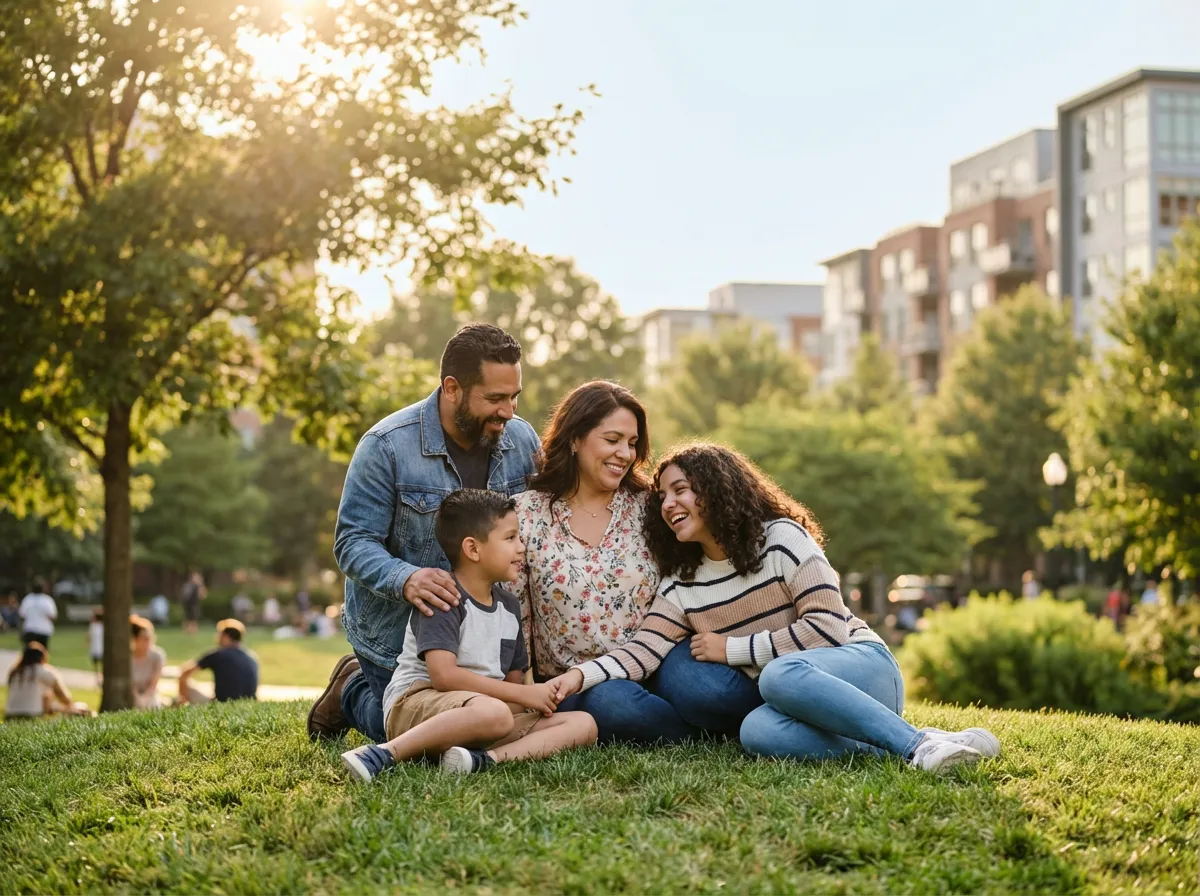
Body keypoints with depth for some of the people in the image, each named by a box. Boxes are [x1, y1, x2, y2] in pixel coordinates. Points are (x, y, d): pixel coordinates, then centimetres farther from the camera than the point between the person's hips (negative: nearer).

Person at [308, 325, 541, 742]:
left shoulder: (523, 441, -7)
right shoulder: (387, 446, -21)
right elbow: (352, 542, -22)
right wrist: (406, 579, -41)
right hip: (396, 629, -5)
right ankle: (351, 689, 36)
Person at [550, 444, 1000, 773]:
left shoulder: (782, 538, -7)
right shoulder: (681, 585, 10)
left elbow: (827, 626, -14)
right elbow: (641, 652, -2)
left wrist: (732, 649, -11)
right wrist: (578, 676, -22)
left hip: (863, 667, -4)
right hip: (788, 696, 4)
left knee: (781, 675, -39)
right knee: (758, 732, -34)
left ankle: (919, 745, -36)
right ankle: (915, 745, -31)